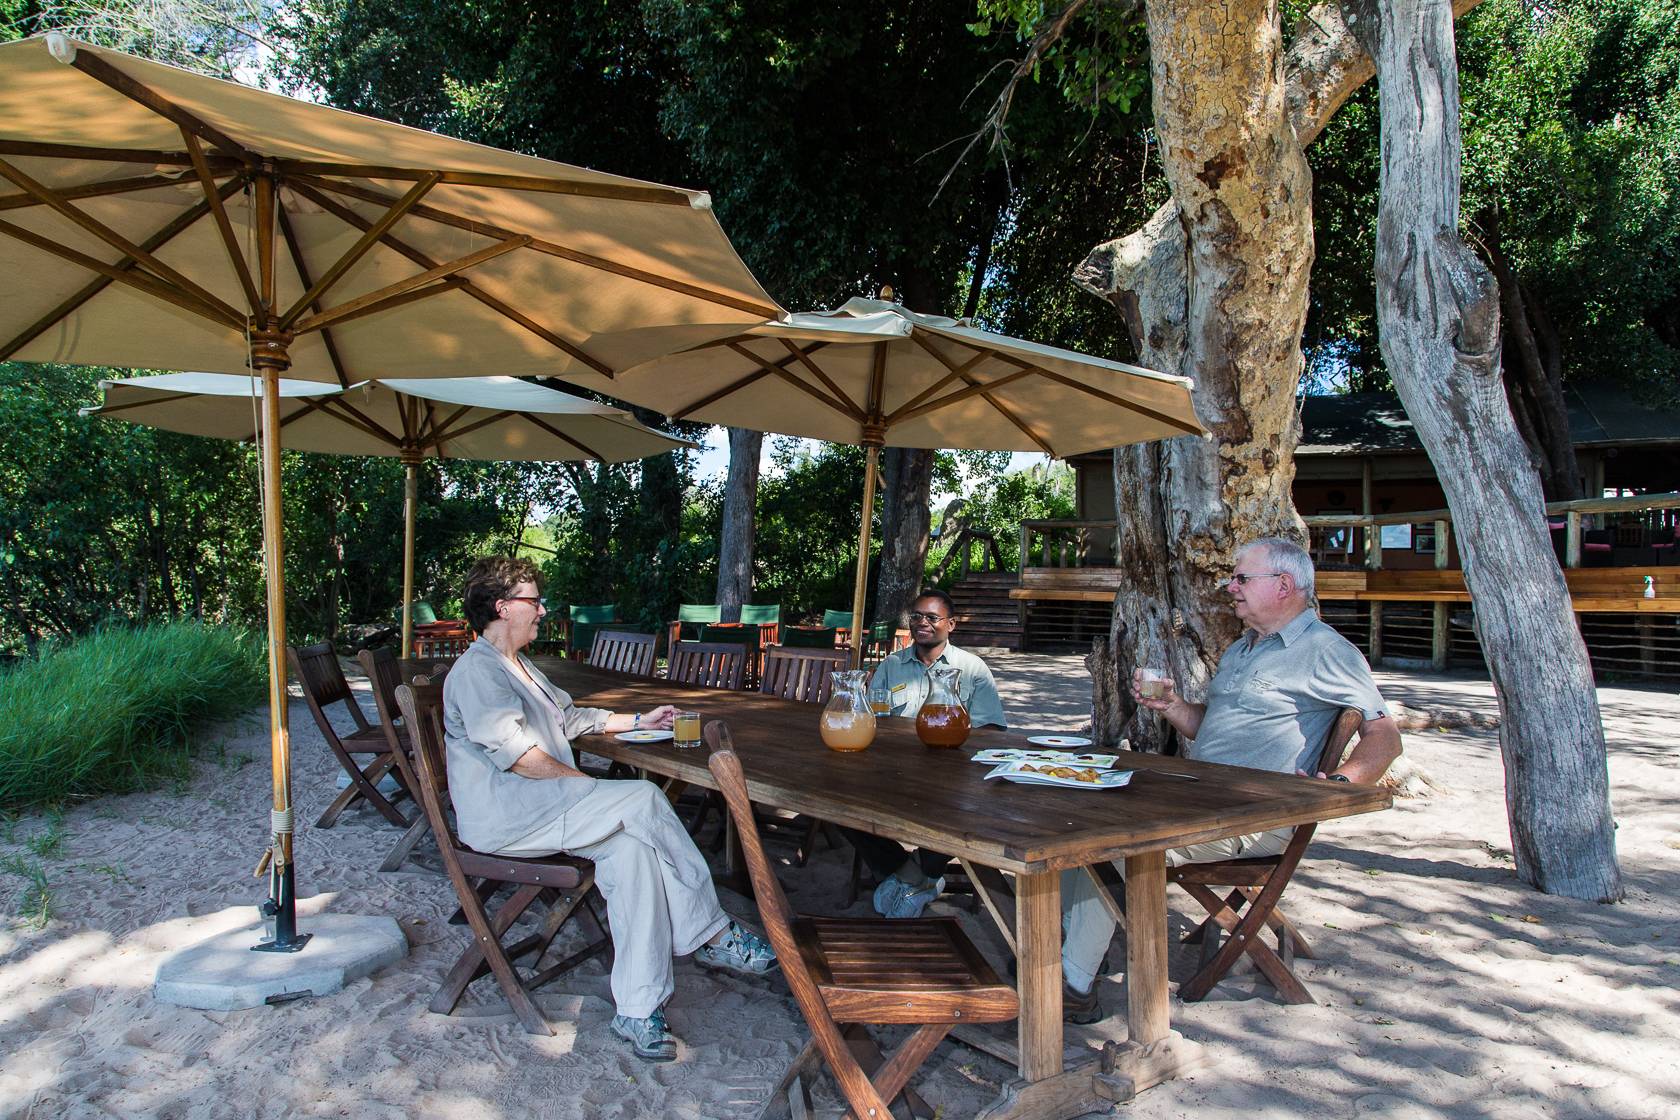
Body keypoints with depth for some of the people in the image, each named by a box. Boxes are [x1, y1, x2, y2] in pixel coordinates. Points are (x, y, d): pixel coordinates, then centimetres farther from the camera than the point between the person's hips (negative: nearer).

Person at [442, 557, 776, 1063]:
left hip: (540, 805, 9)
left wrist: (640, 719, 27)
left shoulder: (519, 668, 24)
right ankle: (712, 934, -12)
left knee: (630, 848, -20)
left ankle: (637, 1008, -21)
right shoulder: (476, 672, -10)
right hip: (502, 816, -9)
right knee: (644, 799, -23)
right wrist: (596, 789, -15)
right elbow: (520, 757, -19)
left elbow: (572, 717, 33)